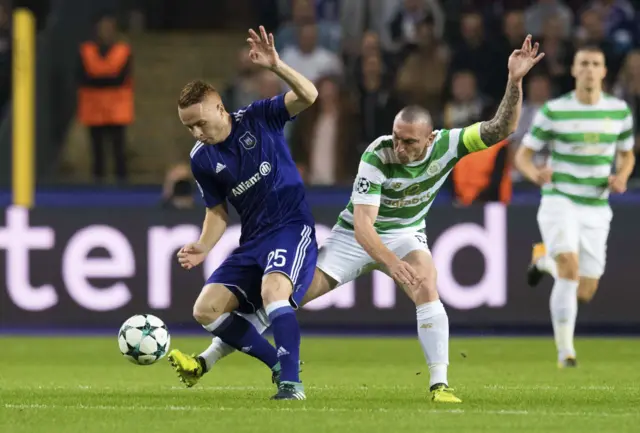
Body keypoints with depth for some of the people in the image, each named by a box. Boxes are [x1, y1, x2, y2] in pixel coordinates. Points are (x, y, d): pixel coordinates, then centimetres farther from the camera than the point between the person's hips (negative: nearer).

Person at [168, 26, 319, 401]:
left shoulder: (259, 118, -7)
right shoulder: (202, 159, 3)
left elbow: (308, 96, -21)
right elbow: (218, 212, 13)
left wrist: (276, 66, -37)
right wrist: (202, 249, -6)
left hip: (292, 227, -6)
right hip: (252, 240, 6)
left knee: (272, 289, -34)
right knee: (206, 309, -7)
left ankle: (291, 382, -27)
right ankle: (280, 363, 4)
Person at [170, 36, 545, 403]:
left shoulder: (447, 145, -20)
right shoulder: (376, 157, -30)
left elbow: (501, 129, -23)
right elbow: (362, 223, -35)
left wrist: (515, 81, -38)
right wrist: (390, 262, -51)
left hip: (406, 234, 2)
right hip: (357, 236, -2)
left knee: (427, 289, -31)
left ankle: (440, 384, -27)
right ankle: (206, 361, 2)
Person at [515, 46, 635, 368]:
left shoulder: (619, 111, 2)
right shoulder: (553, 111, -7)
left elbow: (627, 155, 17)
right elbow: (522, 156, -1)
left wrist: (621, 176, -6)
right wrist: (535, 173, -24)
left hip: (596, 209, 4)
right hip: (559, 201, -4)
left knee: (584, 292, 6)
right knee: (570, 269, -27)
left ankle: (544, 258, 38)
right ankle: (565, 351, -18)